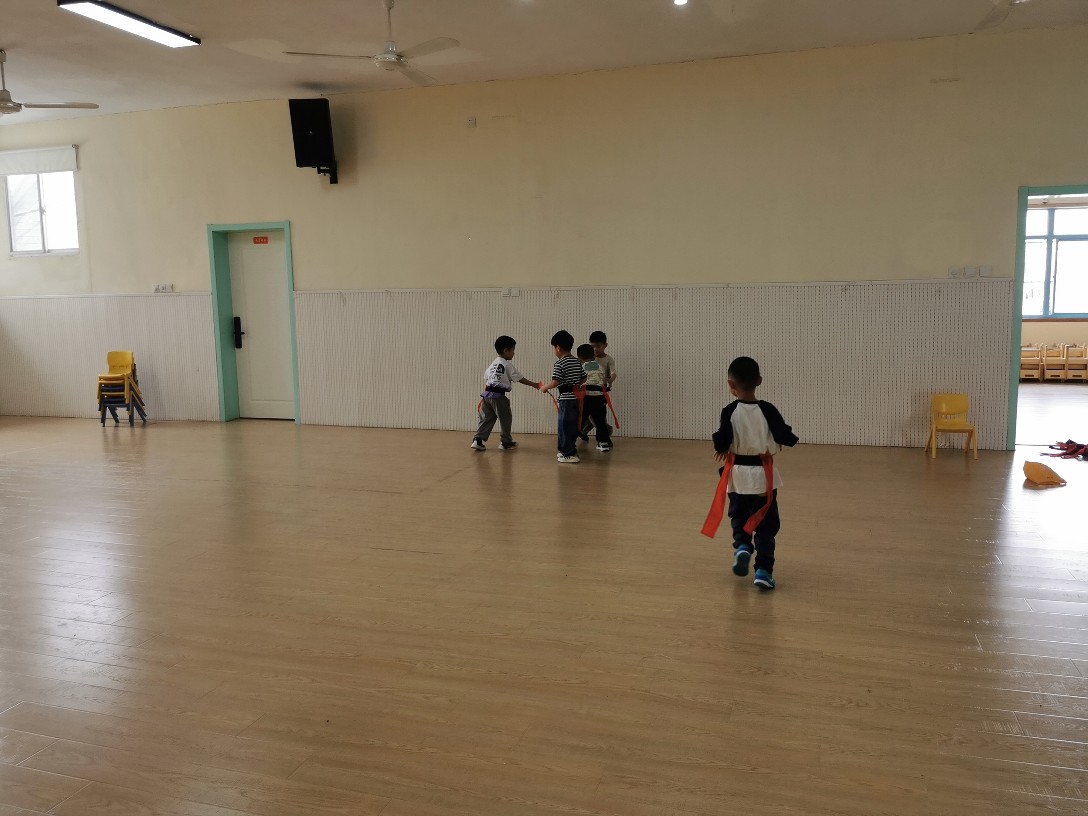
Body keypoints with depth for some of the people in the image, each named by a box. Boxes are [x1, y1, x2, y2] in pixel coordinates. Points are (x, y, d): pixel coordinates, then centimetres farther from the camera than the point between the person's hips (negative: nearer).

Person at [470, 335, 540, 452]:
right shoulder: (507, 365, -6)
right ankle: (506, 442, 19)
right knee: (505, 419, 8)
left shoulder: (493, 364, 16)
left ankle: (478, 440, 3)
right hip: (499, 396, -7)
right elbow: (520, 379, -4)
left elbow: (485, 379, 17)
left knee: (486, 418, 11)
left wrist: (484, 396, 22)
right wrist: (534, 384, 7)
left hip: (487, 394, 7)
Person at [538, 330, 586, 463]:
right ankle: (566, 450, 24)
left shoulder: (559, 363, -11)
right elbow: (583, 378, 14)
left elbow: (555, 382, -18)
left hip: (566, 399, -8)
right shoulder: (577, 361, 12)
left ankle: (570, 454, 0)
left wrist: (545, 387, -2)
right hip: (576, 398, 8)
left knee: (565, 426, -1)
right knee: (571, 426, 15)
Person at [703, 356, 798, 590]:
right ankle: (763, 570, 2)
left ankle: (741, 545, 1)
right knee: (765, 524, 9)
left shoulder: (729, 411, -11)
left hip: (738, 474, 0)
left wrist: (721, 449, 5)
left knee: (739, 516, 25)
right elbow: (786, 438, -11)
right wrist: (789, 437, 12)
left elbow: (722, 442, -17)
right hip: (763, 474, 0)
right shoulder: (768, 410, -10)